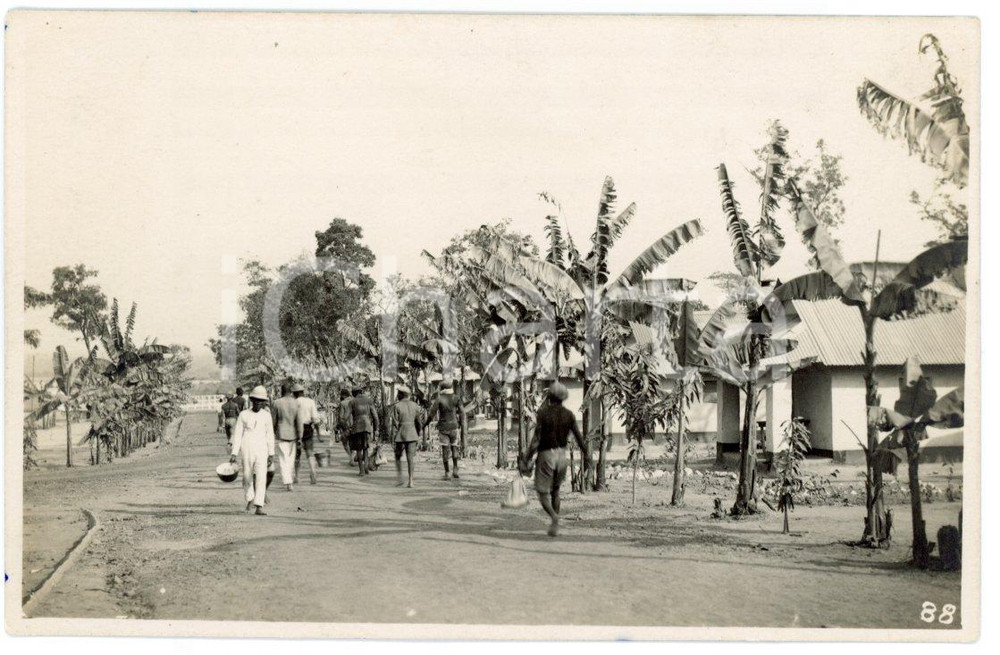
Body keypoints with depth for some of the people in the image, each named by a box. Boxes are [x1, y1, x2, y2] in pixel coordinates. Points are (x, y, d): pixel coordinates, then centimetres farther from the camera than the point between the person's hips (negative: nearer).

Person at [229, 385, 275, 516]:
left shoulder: (266, 415, 4)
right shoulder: (243, 415, 1)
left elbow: (270, 435, 10)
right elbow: (237, 435, 1)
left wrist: (271, 454, 10)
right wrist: (234, 453, -3)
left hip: (261, 450, 0)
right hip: (246, 450, 0)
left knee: (261, 477, -12)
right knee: (247, 477, 11)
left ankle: (259, 506, -15)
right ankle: (250, 499, 37)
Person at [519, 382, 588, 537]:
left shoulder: (543, 412, -13)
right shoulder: (569, 415, -1)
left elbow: (536, 439, -16)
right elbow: (579, 437, 4)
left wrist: (526, 460, -10)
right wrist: (586, 453, 23)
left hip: (546, 456, -4)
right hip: (562, 455, 4)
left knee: (543, 494, 5)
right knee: (555, 490, 22)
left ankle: (554, 517, -22)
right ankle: (555, 525, 19)